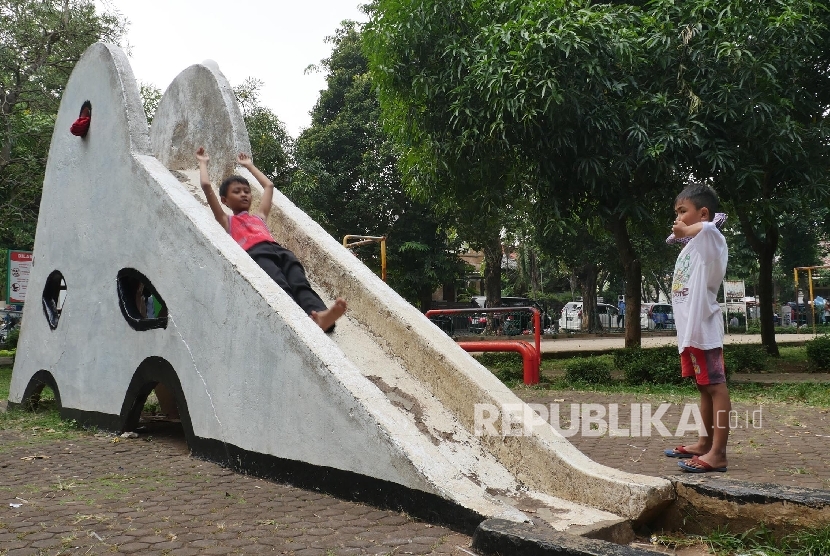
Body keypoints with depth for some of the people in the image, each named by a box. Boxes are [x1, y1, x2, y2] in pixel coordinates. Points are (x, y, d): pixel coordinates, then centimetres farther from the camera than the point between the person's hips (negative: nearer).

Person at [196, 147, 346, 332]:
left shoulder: (259, 216, 42)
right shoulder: (226, 221, 28)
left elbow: (269, 185, 54)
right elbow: (206, 186, 24)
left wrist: (249, 166, 65)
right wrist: (203, 163, 40)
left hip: (278, 249, 5)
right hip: (256, 253, -4)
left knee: (299, 283, -29)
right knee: (280, 286, -36)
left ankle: (319, 314, -56)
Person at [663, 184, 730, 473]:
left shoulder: (710, 239, -9)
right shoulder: (690, 247, 18)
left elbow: (708, 226, -31)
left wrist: (686, 230, -13)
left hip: (703, 327, -10)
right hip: (690, 328, 10)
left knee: (716, 386, -8)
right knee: (704, 386, 15)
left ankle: (718, 453, -9)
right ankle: (705, 443, 24)